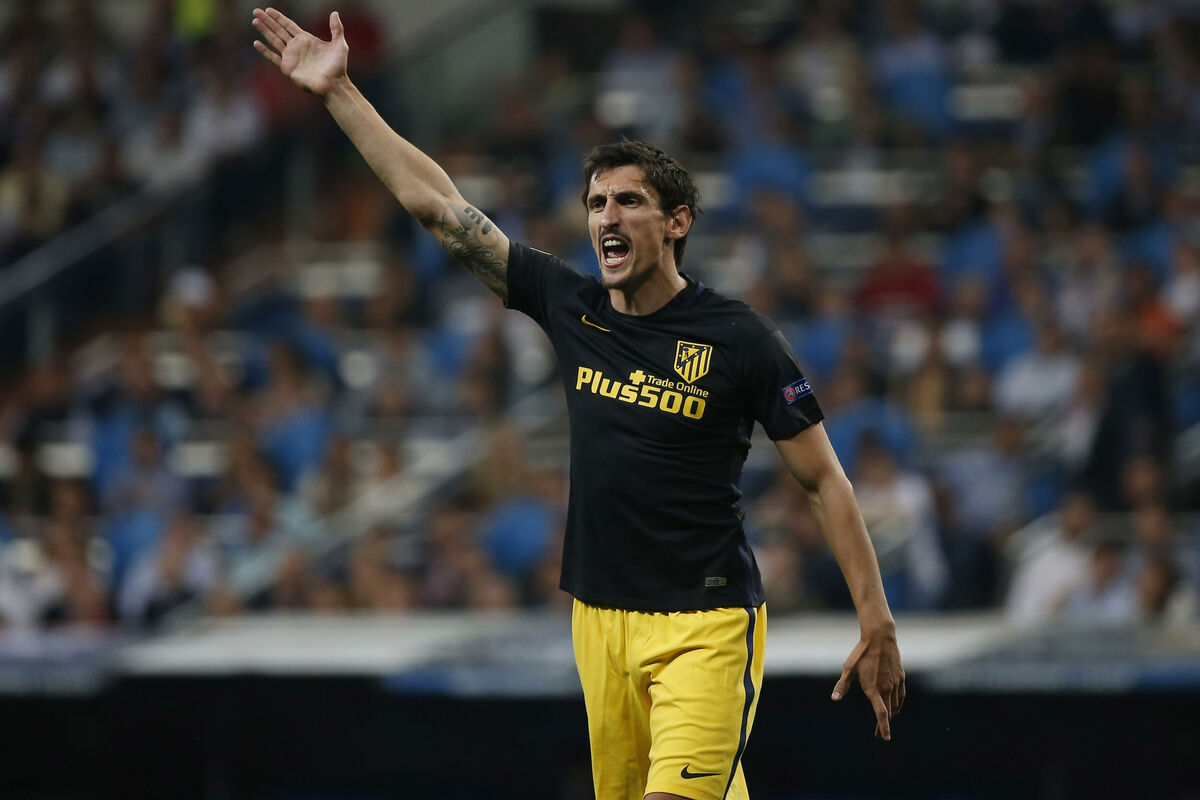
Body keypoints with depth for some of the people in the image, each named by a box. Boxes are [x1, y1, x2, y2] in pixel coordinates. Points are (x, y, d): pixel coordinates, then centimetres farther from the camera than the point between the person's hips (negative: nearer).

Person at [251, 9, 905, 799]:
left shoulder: (738, 339, -7)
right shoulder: (572, 308, 5)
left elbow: (824, 479, -3)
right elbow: (439, 205, 10)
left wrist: (877, 623, -8)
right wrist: (337, 90, 10)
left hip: (706, 624, -5)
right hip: (601, 617, 5)